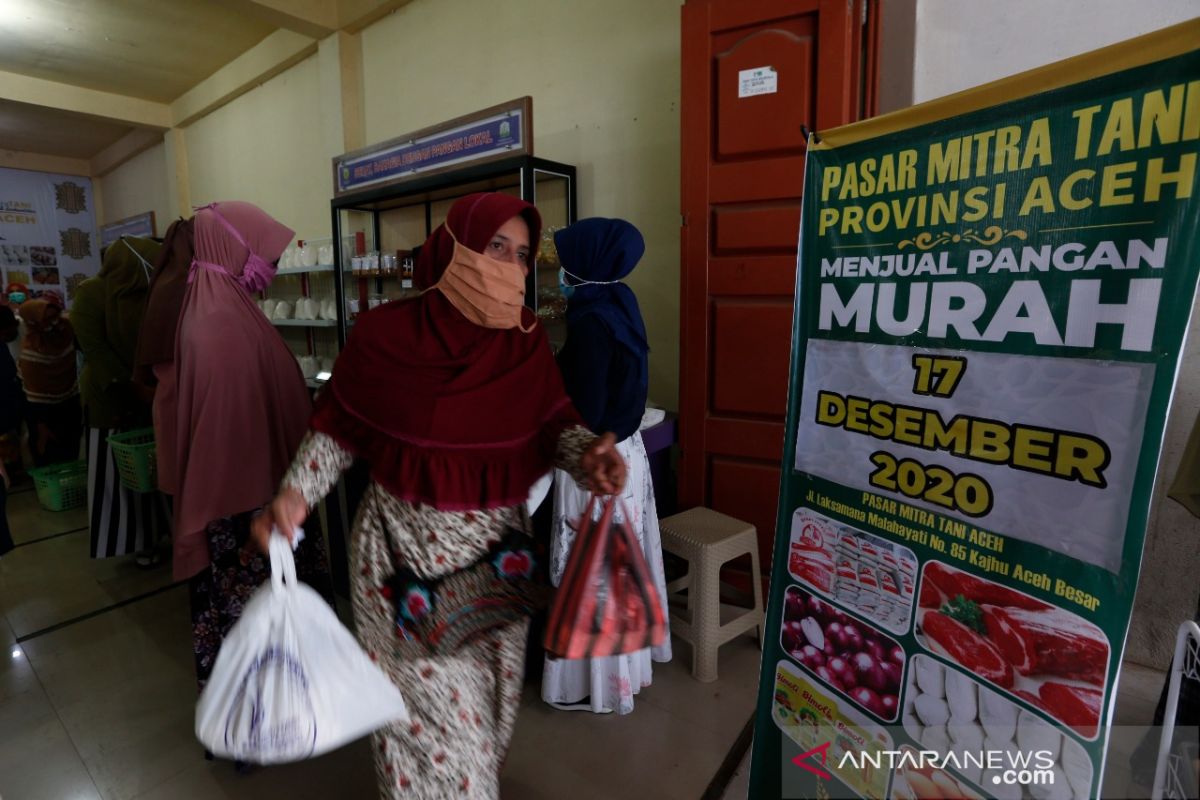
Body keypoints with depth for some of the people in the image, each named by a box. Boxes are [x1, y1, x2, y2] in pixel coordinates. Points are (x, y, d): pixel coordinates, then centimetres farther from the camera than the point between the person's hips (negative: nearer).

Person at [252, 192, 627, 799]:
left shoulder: (527, 340, -5)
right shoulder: (385, 333, -12)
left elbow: (556, 422, -1)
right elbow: (338, 427, -2)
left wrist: (589, 454, -21)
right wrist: (295, 494, -14)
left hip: (498, 549, 4)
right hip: (407, 547, -3)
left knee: (487, 699, 22)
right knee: (432, 708, 9)